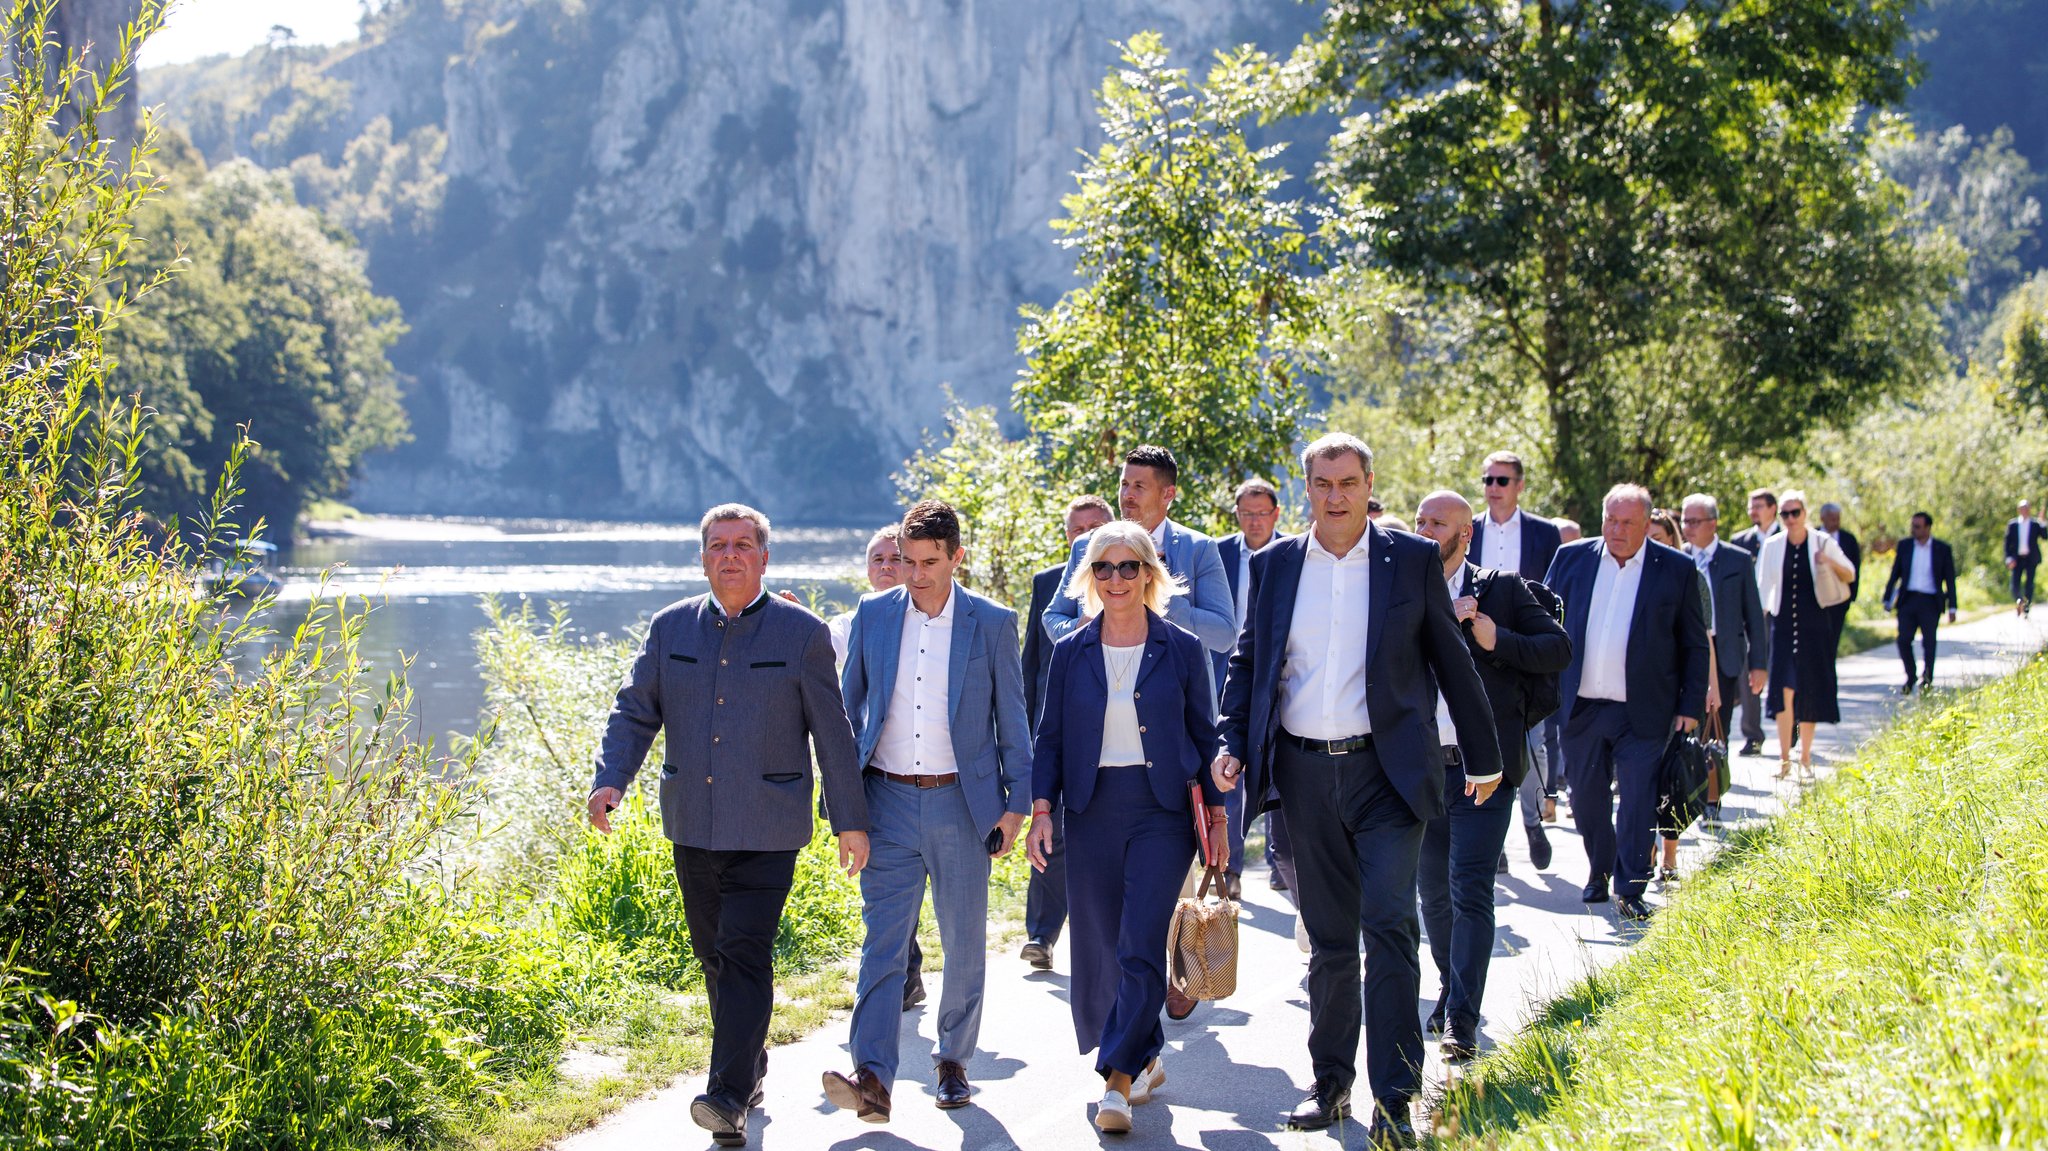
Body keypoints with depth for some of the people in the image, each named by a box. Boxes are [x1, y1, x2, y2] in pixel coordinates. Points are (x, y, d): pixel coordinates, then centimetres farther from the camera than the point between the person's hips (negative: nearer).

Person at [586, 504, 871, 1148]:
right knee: (714, 957, 13)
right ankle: (751, 1069, 30)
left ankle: (730, 1096, -16)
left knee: (744, 953, -14)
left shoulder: (802, 633, -1)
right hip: (692, 826, 4)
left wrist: (851, 820, 3)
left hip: (767, 830, -4)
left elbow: (832, 733, 2)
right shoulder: (671, 629, 7)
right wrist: (610, 781, -9)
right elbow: (634, 712, 8)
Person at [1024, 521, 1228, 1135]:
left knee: (1140, 947, -13)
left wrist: (1216, 814, 3)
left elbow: (1204, 737, 7)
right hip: (1092, 813, 3)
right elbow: (1050, 739, 9)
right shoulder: (1071, 653, 7)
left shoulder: (1182, 649, 3)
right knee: (1100, 947, 5)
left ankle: (1117, 1079, -12)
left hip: (1163, 811, -3)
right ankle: (1145, 1060, 24)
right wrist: (1041, 809, -2)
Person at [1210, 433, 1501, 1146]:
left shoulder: (1413, 560, 1)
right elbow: (1246, 661, 15)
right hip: (1305, 773, 3)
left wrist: (1483, 757, 10)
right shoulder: (1273, 566, 8)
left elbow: (1452, 660, 6)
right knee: (1328, 938, 10)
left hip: (1386, 771, -3)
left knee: (1388, 925, -12)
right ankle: (1331, 1083, 23)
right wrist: (1232, 743, 1)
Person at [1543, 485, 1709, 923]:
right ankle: (1600, 872, 31)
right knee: (1587, 798, 12)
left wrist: (1691, 706, -1)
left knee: (1638, 800, -5)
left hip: (1642, 712, -3)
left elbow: (1695, 645, 3)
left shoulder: (1677, 570, -1)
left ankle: (1630, 890, 1)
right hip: (1580, 706, 3)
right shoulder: (1571, 558, 4)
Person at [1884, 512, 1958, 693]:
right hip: (1907, 600, 2)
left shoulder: (1942, 549, 1)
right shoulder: (1904, 546, 7)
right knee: (1903, 640, -6)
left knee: (1928, 643, -1)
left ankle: (1927, 678, 18)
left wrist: (1952, 607, 0)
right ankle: (1910, 679, 10)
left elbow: (1950, 579, 3)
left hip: (1930, 602, -2)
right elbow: (1895, 574, 12)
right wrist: (1887, 599, 8)